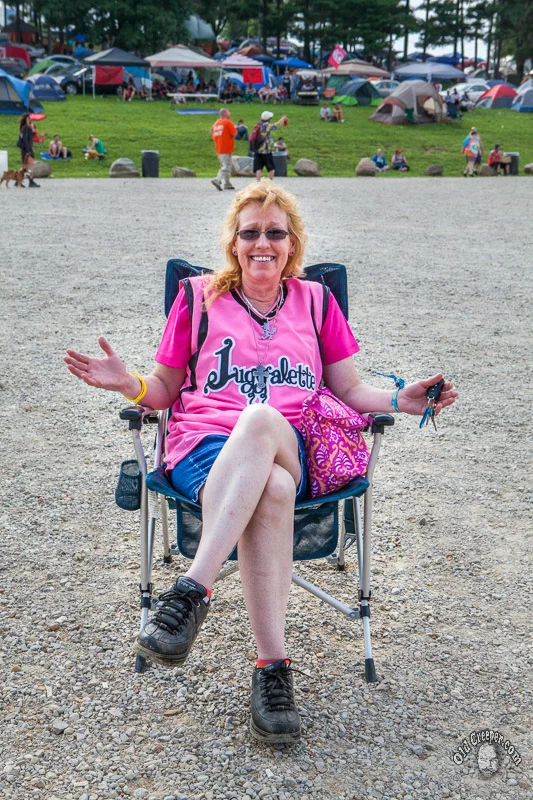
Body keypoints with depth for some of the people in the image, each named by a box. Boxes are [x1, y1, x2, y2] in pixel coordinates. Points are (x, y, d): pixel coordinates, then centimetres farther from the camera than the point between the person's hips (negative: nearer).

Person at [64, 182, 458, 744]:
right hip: (205, 446, 0)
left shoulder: (315, 301, 22)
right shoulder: (199, 296, 19)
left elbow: (349, 391, 22)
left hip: (292, 450, 1)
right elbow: (165, 390, 21)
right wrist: (129, 384, -1)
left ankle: (192, 592, -41)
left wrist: (399, 401, 3)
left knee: (261, 418, -39)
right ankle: (273, 665, -39)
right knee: (270, 490, -38)